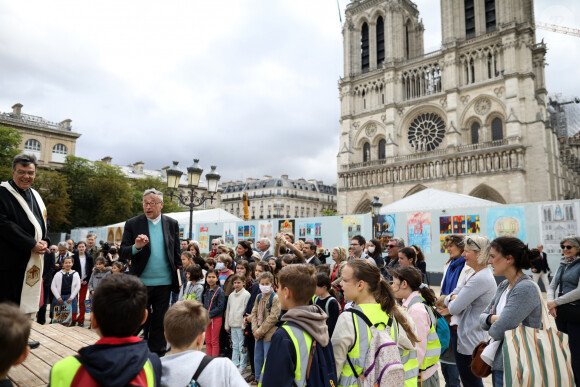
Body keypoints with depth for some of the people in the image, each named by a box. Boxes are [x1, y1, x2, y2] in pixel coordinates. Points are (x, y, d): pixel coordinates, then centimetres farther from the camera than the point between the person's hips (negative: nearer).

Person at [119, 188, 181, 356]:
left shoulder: (172, 224, 4)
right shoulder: (132, 224, -2)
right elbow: (123, 254, -3)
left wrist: (178, 277, 8)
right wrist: (136, 247, -24)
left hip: (164, 282, 2)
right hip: (141, 282, -1)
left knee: (160, 323, 11)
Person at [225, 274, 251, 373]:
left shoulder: (246, 295, -9)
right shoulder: (231, 295, 11)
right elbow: (228, 310, 15)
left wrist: (244, 324, -14)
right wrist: (227, 325, 14)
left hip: (241, 325, -6)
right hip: (232, 324, 6)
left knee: (242, 346, 0)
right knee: (234, 345, 14)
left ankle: (242, 366, 11)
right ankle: (235, 364, 24)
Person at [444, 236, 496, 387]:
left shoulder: (481, 279, -23)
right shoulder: (471, 275, 8)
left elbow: (454, 308, -22)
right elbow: (448, 299, 10)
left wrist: (452, 300, -1)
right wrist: (454, 298, -12)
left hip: (468, 339, -10)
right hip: (462, 334, 10)